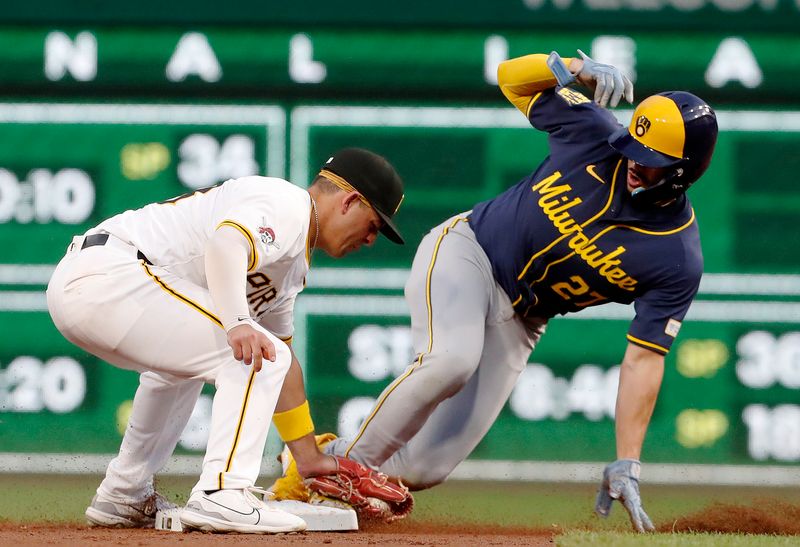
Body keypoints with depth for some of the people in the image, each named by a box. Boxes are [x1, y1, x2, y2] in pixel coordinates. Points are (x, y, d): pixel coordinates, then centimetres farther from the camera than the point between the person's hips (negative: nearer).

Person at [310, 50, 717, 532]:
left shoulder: (679, 263, -18)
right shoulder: (595, 134, -15)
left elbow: (644, 362, -16)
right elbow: (512, 77, -3)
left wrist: (627, 465, -22)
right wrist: (575, 69, -24)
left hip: (517, 323, 2)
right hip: (466, 250, -2)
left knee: (426, 467, -9)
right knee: (450, 360, -35)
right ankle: (349, 460, -16)